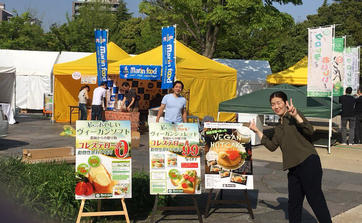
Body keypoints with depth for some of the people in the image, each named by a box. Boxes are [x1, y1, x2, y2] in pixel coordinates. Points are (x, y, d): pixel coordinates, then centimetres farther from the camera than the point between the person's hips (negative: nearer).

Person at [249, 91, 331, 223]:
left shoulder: (293, 117, -3)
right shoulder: (279, 127, 20)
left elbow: (309, 131, -16)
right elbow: (272, 146, 18)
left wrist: (296, 115, -27)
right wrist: (257, 131, 21)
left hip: (308, 162, -8)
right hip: (294, 168, 8)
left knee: (315, 199, -7)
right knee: (293, 203, 14)